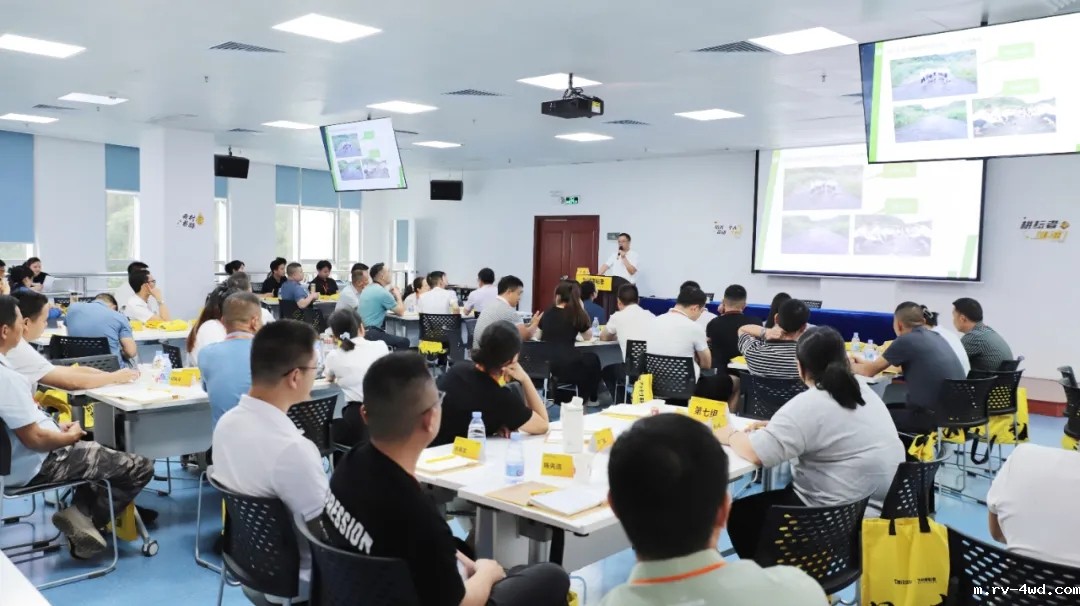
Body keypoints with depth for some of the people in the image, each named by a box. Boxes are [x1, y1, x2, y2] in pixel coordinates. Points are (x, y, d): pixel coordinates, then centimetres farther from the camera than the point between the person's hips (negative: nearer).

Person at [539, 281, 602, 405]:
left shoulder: (548, 313, 13)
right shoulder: (577, 314, 4)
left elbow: (539, 336, 30)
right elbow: (588, 337, 20)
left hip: (544, 365, 4)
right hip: (566, 365, -4)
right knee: (592, 359, 27)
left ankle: (559, 396, 33)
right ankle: (590, 399, 39)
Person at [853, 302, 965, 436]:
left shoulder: (905, 340, -12)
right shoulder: (935, 336, 12)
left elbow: (869, 371, -2)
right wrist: (864, 363, 33)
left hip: (934, 417, -8)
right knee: (892, 407, 24)